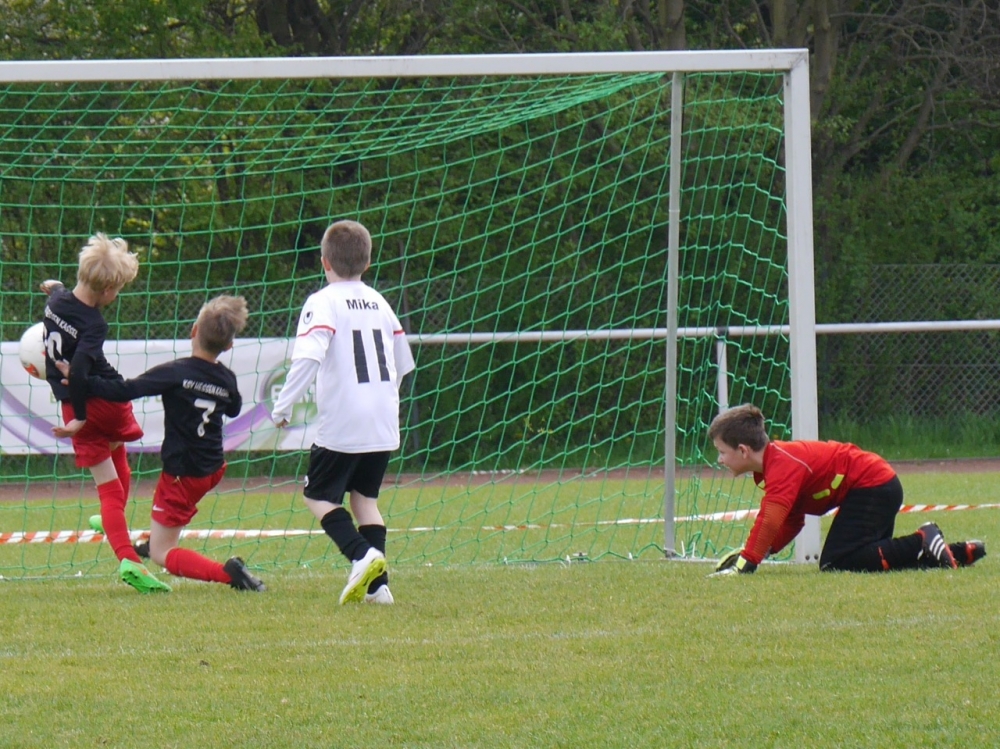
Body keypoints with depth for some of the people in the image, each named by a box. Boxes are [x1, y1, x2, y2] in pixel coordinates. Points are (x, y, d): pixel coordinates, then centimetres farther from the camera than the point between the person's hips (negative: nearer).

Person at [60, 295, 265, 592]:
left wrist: (76, 378, -22)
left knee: (161, 554, 0)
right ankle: (154, 539, 57)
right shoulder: (227, 379, -4)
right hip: (213, 470, 7)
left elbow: (123, 391, -27)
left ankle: (227, 573, -20)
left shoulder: (175, 373, -21)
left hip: (182, 475, -7)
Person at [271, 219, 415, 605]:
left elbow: (307, 358, -23)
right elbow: (404, 363, 19)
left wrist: (282, 407, -18)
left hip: (341, 425, -6)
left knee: (318, 494, 6)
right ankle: (377, 583, 5)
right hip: (384, 424, 6)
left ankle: (362, 555, -16)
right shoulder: (380, 303, 12)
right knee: (365, 495, 16)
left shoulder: (323, 302, -8)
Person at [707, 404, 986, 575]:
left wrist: (747, 562, -33)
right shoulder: (777, 461, 15)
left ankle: (922, 543, -15)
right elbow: (791, 522, 16)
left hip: (872, 487, -11)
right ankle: (960, 553, 15)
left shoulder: (782, 465, -18)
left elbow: (771, 518, -31)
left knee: (835, 564, -15)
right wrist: (755, 552, 2)